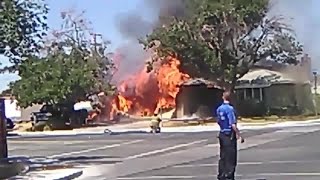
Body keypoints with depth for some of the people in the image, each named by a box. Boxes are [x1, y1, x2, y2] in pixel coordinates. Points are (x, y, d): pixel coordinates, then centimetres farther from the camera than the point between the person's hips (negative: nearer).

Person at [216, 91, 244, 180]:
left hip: (222, 134, 8)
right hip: (230, 135, -8)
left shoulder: (219, 108, 6)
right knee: (231, 158, -2)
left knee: (223, 156, 15)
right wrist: (239, 135, -15)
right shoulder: (230, 108, -17)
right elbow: (233, 125, -21)